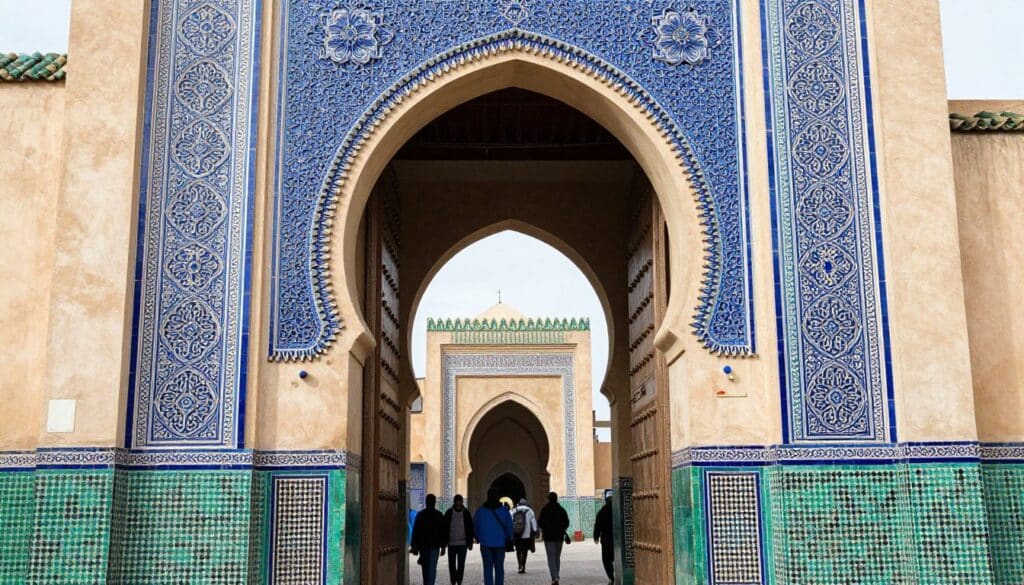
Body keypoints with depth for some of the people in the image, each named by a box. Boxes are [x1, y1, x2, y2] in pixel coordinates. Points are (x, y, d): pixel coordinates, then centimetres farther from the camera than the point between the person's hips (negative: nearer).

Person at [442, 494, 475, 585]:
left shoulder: (466, 513, 0)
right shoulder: (449, 513, 0)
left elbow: (470, 529, 4)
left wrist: (470, 542, 2)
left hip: (462, 543, -1)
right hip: (451, 543, 1)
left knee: (461, 564, 0)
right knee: (452, 564, 5)